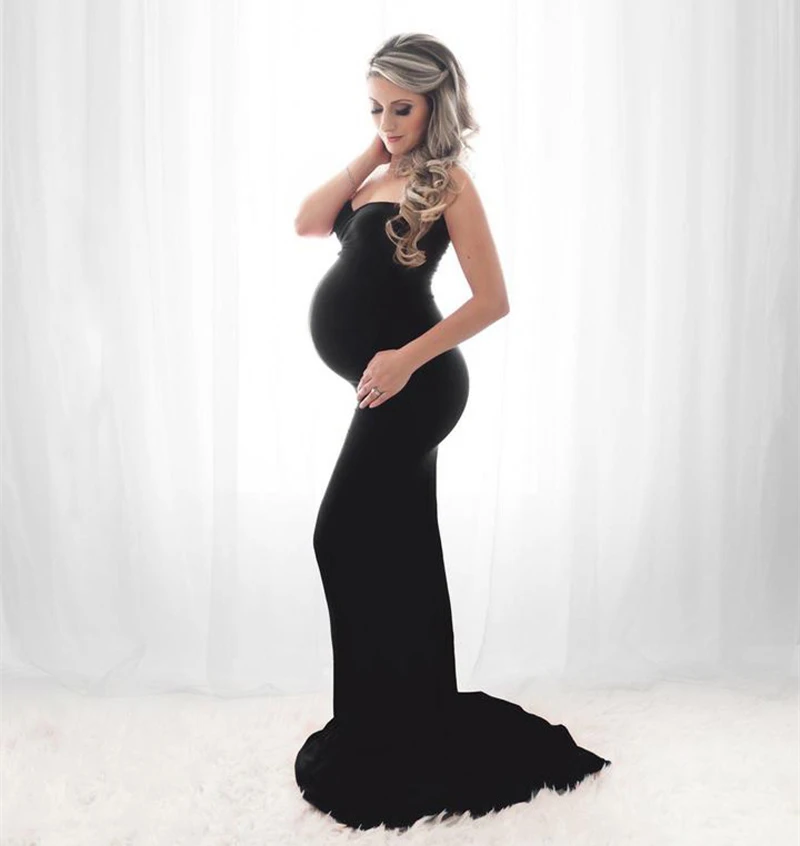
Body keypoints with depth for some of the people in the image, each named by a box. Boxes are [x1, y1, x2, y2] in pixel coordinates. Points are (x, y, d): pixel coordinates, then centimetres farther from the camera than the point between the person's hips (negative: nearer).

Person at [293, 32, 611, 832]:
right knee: (399, 551, 14)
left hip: (411, 386, -8)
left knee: (346, 540, -5)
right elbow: (307, 222, 2)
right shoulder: (380, 175, 14)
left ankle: (377, 732, 9)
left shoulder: (447, 181, -8)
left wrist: (407, 359, -20)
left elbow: (492, 299, -14)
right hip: (392, 389, 8)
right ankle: (420, 716, 30)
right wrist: (369, 154, 1)